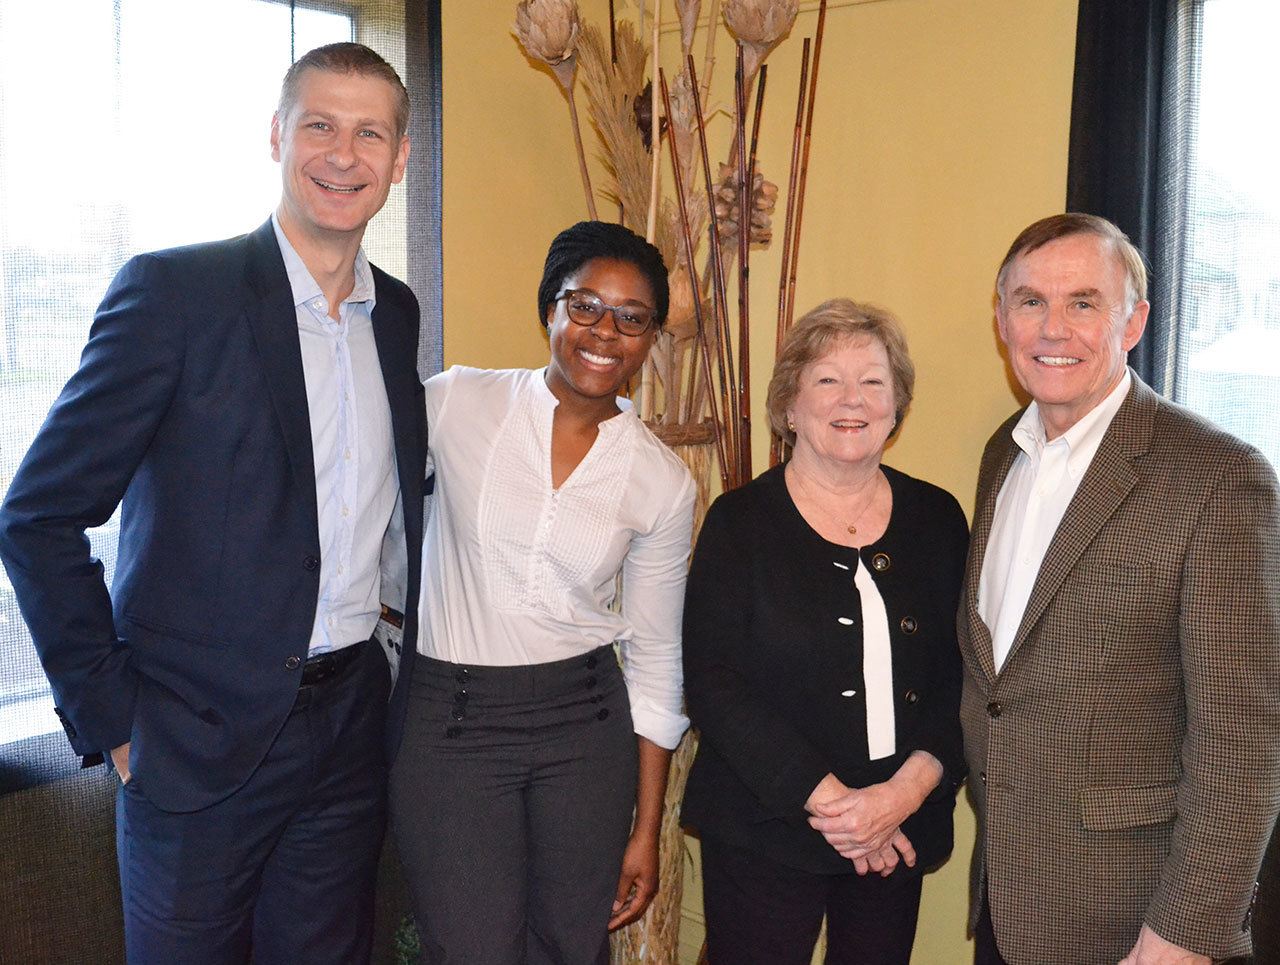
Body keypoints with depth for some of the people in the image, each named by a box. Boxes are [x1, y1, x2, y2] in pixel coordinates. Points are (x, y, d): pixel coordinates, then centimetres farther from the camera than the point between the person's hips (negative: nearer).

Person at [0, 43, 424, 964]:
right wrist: (113, 716, -10)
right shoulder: (172, 292, -10)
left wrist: (418, 644, 10)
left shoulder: (396, 311, 7)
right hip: (202, 739, -5)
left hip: (353, 721, 5)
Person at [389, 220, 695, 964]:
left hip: (584, 722, 2)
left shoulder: (664, 481, 0)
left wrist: (646, 830, 7)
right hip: (447, 723, -2)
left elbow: (656, 659, 5)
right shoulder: (457, 403, -5)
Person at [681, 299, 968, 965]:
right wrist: (827, 800, -16)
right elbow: (712, 685, -12)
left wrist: (907, 791, -14)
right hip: (764, 833, -3)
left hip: (900, 834, 3)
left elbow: (961, 674, 0)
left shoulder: (936, 519, 4)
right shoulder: (740, 522, -6)